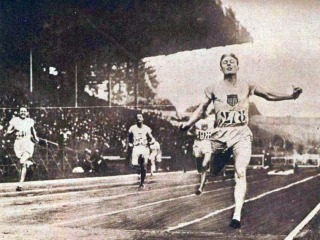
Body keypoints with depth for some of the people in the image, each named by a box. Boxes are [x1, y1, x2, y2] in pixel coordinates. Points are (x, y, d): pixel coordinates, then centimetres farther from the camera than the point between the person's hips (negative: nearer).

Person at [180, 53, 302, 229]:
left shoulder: (247, 87, 6)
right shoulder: (214, 89, 3)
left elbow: (269, 96, 14)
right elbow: (202, 108, 1)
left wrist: (290, 96, 5)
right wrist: (189, 123, -15)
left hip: (241, 133, 0)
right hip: (220, 134, 0)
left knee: (240, 173, -12)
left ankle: (237, 215, -17)